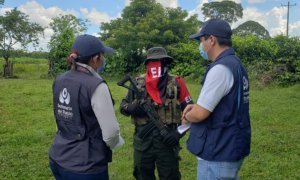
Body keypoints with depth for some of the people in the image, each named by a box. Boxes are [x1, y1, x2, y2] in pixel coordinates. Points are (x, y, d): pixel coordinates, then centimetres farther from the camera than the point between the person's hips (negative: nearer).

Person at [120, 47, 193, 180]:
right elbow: (123, 106, 9)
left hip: (167, 142, -2)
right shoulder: (137, 83, 0)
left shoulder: (177, 84, -6)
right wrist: (131, 108, -13)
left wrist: (179, 132, -13)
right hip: (142, 142, 2)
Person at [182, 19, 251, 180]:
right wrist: (197, 105, 6)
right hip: (232, 148, 10)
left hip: (219, 154, -10)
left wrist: (186, 117, -2)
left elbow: (200, 114, -24)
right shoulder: (235, 64, 9)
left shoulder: (220, 68, -23)